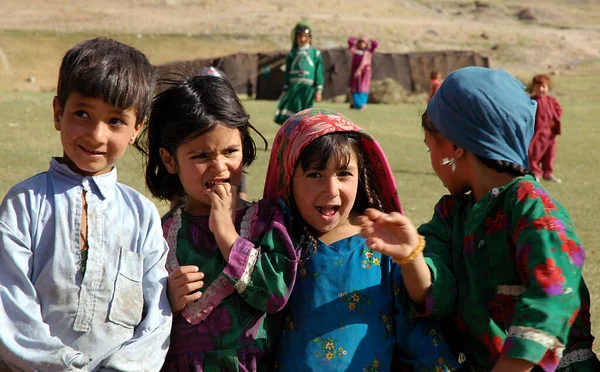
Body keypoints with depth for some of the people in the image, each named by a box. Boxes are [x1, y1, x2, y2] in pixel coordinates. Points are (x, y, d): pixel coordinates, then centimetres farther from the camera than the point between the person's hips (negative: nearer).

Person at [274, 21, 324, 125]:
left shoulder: (315, 53, 6)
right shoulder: (292, 54, 12)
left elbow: (319, 73, 3)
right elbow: (287, 73, 13)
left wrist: (319, 90, -3)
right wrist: (285, 90, 8)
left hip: (308, 88, -2)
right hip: (294, 88, 2)